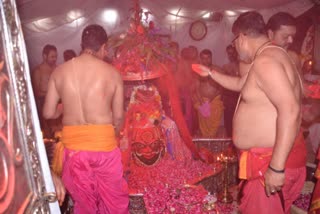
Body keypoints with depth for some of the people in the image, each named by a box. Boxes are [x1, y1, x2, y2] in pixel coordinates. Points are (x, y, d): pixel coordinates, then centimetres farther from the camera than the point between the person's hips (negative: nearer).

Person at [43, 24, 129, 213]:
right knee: (113, 197, 19)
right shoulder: (113, 73, -7)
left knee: (83, 198, 21)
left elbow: (48, 113, 2)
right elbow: (118, 116, -1)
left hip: (73, 144, 2)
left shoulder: (59, 72, -2)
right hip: (104, 142, -2)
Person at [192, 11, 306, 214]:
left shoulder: (265, 61, -22)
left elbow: (290, 110, -32)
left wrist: (277, 167, -31)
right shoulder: (267, 57, 13)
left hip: (271, 160, -10)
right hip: (264, 156, 10)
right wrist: (210, 72, 30)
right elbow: (239, 84, 29)